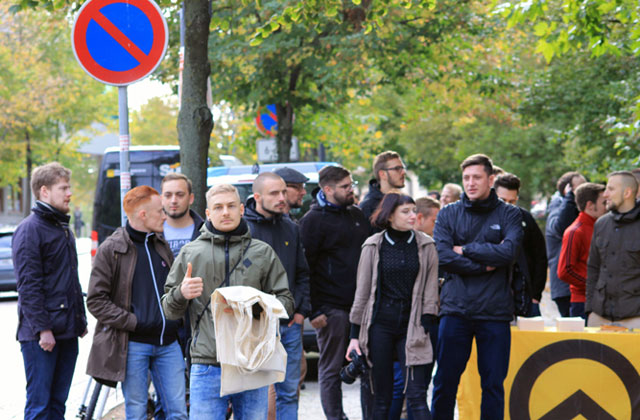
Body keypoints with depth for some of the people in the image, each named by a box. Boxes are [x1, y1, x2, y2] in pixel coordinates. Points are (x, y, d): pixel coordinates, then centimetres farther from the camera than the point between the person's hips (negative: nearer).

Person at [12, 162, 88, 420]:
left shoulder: (63, 229, 18)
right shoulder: (30, 229, -10)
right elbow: (28, 285, -15)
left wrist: (80, 320, 18)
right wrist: (42, 329, -19)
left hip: (67, 332, 8)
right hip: (40, 335, -8)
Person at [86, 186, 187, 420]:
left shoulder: (162, 246, 14)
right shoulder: (110, 250, -5)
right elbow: (96, 301, -8)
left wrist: (176, 324, 10)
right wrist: (133, 322, -14)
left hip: (168, 343, 5)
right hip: (132, 345, -5)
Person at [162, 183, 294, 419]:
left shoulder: (262, 253, 10)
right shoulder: (190, 253, 9)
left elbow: (286, 301, 9)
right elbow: (169, 311, 11)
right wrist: (181, 295, -13)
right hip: (207, 366, -1)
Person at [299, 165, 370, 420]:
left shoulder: (357, 215, 15)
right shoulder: (314, 220, -5)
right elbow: (304, 268, -9)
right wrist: (314, 311, -14)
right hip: (332, 309, -6)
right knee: (331, 369, 1)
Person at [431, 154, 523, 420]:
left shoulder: (509, 215, 4)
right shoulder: (448, 214, 6)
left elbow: (509, 251, -14)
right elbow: (443, 256, -8)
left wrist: (465, 250, -8)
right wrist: (485, 265, -11)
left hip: (495, 311, -1)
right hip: (455, 309, 1)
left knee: (493, 384, 6)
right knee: (445, 381, 4)